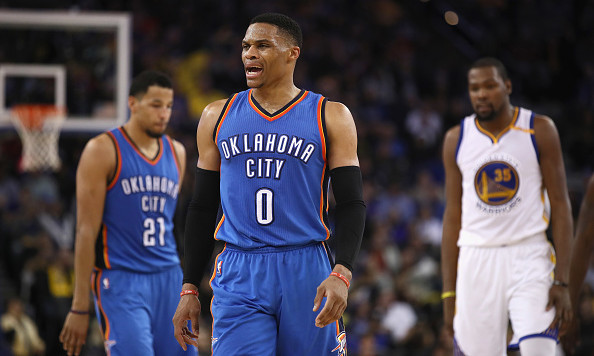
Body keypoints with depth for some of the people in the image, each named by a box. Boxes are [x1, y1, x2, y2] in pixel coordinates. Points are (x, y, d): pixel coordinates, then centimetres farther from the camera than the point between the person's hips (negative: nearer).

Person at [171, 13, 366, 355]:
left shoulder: (330, 117, 3)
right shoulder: (218, 117, 10)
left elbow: (352, 204, -1)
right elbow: (203, 208, 14)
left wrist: (342, 274, -17)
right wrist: (190, 289, 8)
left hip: (307, 275, -1)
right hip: (239, 278, 1)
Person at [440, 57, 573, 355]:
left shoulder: (539, 130, 1)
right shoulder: (456, 140, 8)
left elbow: (560, 205, 0)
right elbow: (453, 216, 11)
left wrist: (562, 281, -9)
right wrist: (449, 292, 7)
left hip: (528, 255, -2)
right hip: (476, 260, 2)